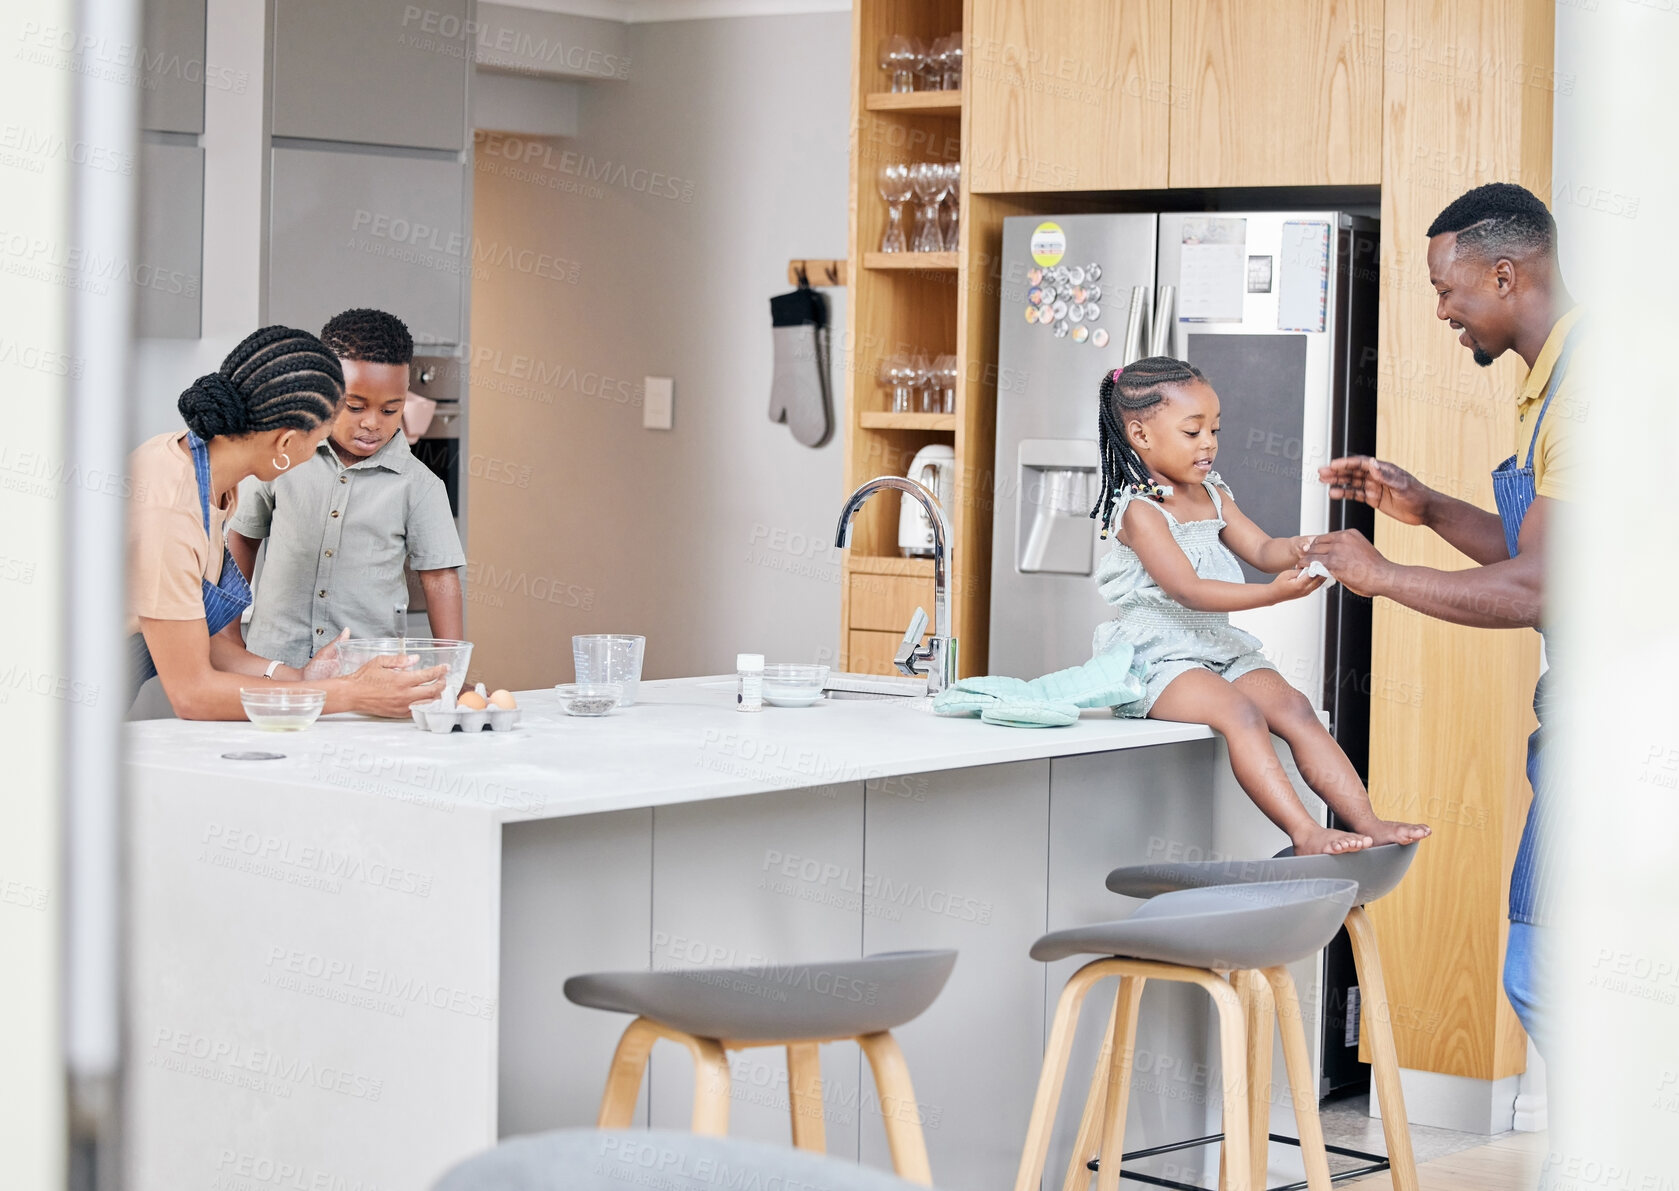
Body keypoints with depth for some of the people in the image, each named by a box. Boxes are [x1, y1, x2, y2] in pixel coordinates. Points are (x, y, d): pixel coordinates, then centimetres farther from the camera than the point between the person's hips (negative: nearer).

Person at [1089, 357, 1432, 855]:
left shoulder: (1213, 496, 16)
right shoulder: (1140, 510, -12)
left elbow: (1262, 550, 9)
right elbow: (1188, 590, -21)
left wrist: (1299, 551, -17)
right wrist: (1272, 594, -30)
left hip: (1223, 648, 8)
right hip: (1160, 659, -8)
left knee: (1294, 708, -15)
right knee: (1239, 712, -32)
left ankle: (1366, 821, -23)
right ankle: (1304, 833, -41)